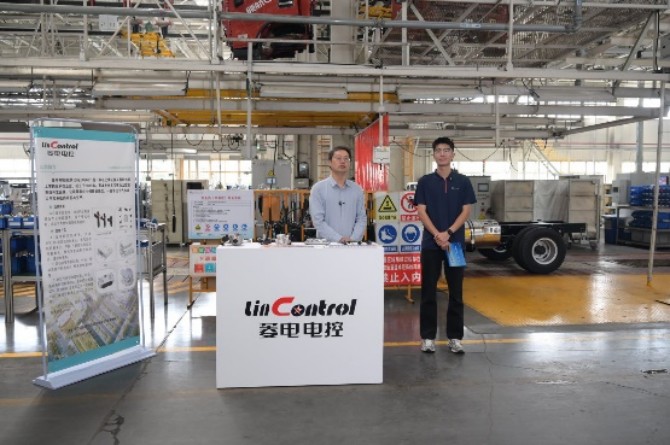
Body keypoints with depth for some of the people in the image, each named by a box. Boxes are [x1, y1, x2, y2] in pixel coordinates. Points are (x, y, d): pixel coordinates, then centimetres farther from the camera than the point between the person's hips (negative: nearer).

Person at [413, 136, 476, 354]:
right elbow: (421, 211, -2)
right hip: (430, 243, 0)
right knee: (428, 292, 4)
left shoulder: (463, 181, 5)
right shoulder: (425, 181, 4)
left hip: (456, 242, 1)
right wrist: (437, 235, -15)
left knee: (456, 292, 6)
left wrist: (448, 233, -13)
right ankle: (428, 336, 14)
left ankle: (455, 336, 16)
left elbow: (466, 210, 0)